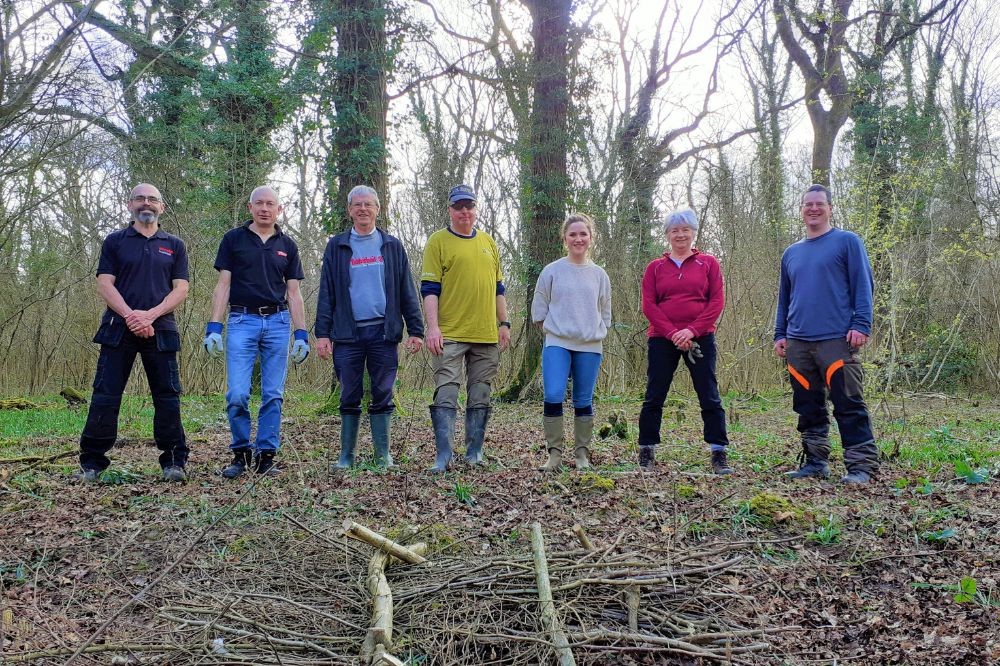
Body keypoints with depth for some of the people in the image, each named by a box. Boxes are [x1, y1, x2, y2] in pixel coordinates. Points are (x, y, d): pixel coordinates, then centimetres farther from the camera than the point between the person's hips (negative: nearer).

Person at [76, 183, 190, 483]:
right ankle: (92, 463, 4)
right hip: (118, 328, 0)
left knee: (167, 397, 0)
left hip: (160, 330, 1)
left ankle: (173, 462, 6)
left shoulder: (174, 246, 13)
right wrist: (130, 315, -14)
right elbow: (105, 284, 2)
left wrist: (150, 315, -12)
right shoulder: (115, 241, 11)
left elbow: (181, 289, 4)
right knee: (105, 396, -3)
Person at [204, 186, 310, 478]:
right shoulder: (233, 239, 5)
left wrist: (302, 333, 3)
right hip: (242, 322, -2)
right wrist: (214, 327, -7)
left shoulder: (287, 245, 11)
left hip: (277, 323, 2)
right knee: (237, 394, -8)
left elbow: (293, 293, 11)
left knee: (273, 395, 2)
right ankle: (241, 452, 9)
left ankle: (266, 455, 10)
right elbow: (223, 285, 2)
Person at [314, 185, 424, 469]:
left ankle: (383, 455, 10)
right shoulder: (336, 246, 9)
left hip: (383, 331, 0)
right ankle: (346, 455, 13)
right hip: (348, 333, 0)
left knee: (382, 396, 3)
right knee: (350, 397, 4)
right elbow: (326, 293, 6)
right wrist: (322, 333, -3)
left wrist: (416, 330, 0)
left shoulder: (392, 246, 10)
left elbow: (407, 292, 7)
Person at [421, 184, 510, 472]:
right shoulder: (438, 241, 1)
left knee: (480, 396, 8)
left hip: (486, 335, 5)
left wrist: (504, 323, 14)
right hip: (450, 334, -5)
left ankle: (474, 452, 16)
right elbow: (429, 288, -5)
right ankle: (443, 455, -5)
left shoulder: (488, 242, 16)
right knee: (446, 394, -7)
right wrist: (432, 327, -14)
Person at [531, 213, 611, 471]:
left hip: (590, 346, 2)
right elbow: (539, 309, 7)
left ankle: (582, 453, 16)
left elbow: (605, 313, 17)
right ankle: (554, 452, -5)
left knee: (584, 401, 6)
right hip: (557, 344, -2)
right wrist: (555, 328, 3)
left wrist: (595, 331, 6)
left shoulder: (599, 275, 8)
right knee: (553, 396, -15)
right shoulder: (552, 271, 1)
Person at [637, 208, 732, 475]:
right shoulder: (655, 267, 9)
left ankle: (719, 454, 4)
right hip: (662, 340, 1)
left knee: (710, 397, -1)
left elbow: (717, 301, -1)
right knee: (654, 397, 4)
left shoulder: (708, 263, 7)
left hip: (700, 339, -1)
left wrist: (692, 330, -13)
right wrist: (673, 334, -12)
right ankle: (646, 452, 13)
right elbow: (648, 305, 1)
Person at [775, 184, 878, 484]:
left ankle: (861, 465, -2)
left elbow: (863, 285, -3)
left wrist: (861, 324, -13)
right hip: (798, 343, 6)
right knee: (808, 407, 9)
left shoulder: (847, 241, 4)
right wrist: (780, 334, 15)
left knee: (848, 405, -7)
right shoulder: (791, 253, 19)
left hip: (836, 339, -5)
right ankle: (815, 462, 19)